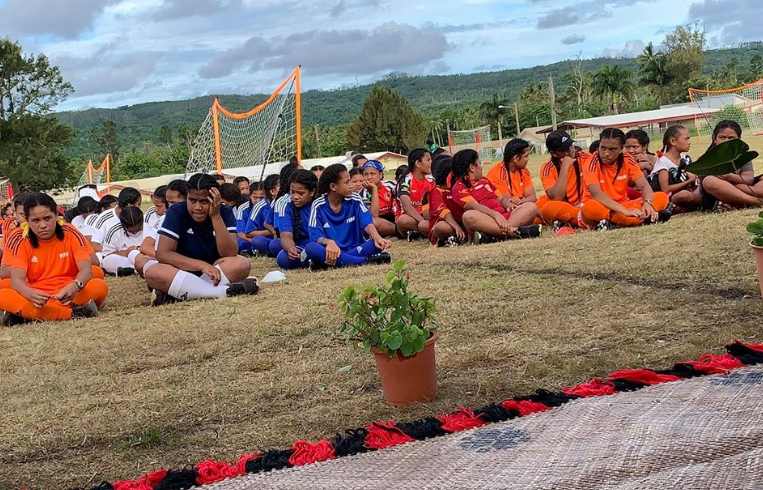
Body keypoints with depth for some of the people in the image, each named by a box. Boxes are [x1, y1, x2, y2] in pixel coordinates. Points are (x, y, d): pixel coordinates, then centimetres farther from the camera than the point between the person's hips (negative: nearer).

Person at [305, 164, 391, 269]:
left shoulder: (355, 200, 1)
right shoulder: (318, 206, -4)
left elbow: (367, 224, -11)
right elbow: (315, 235, -12)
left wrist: (377, 237, -34)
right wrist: (328, 242, -35)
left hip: (356, 249, 2)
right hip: (331, 251, -2)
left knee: (378, 244, -26)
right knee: (310, 248, -33)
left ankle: (325, 262, -31)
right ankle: (367, 261, -35)